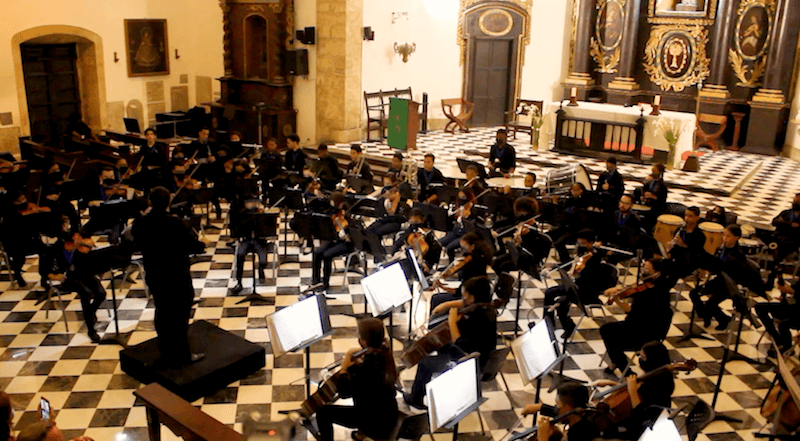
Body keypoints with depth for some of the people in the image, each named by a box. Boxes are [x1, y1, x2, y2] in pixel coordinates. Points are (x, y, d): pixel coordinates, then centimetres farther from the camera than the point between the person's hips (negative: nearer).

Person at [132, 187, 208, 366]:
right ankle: (181, 356, 16)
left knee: (162, 313, 19)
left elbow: (139, 244, 10)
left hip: (154, 276, 6)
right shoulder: (175, 223, -23)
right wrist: (201, 244, 1)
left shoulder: (139, 224, -7)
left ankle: (166, 354, 31)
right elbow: (194, 246, -20)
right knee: (180, 316, 7)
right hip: (177, 277, -6)